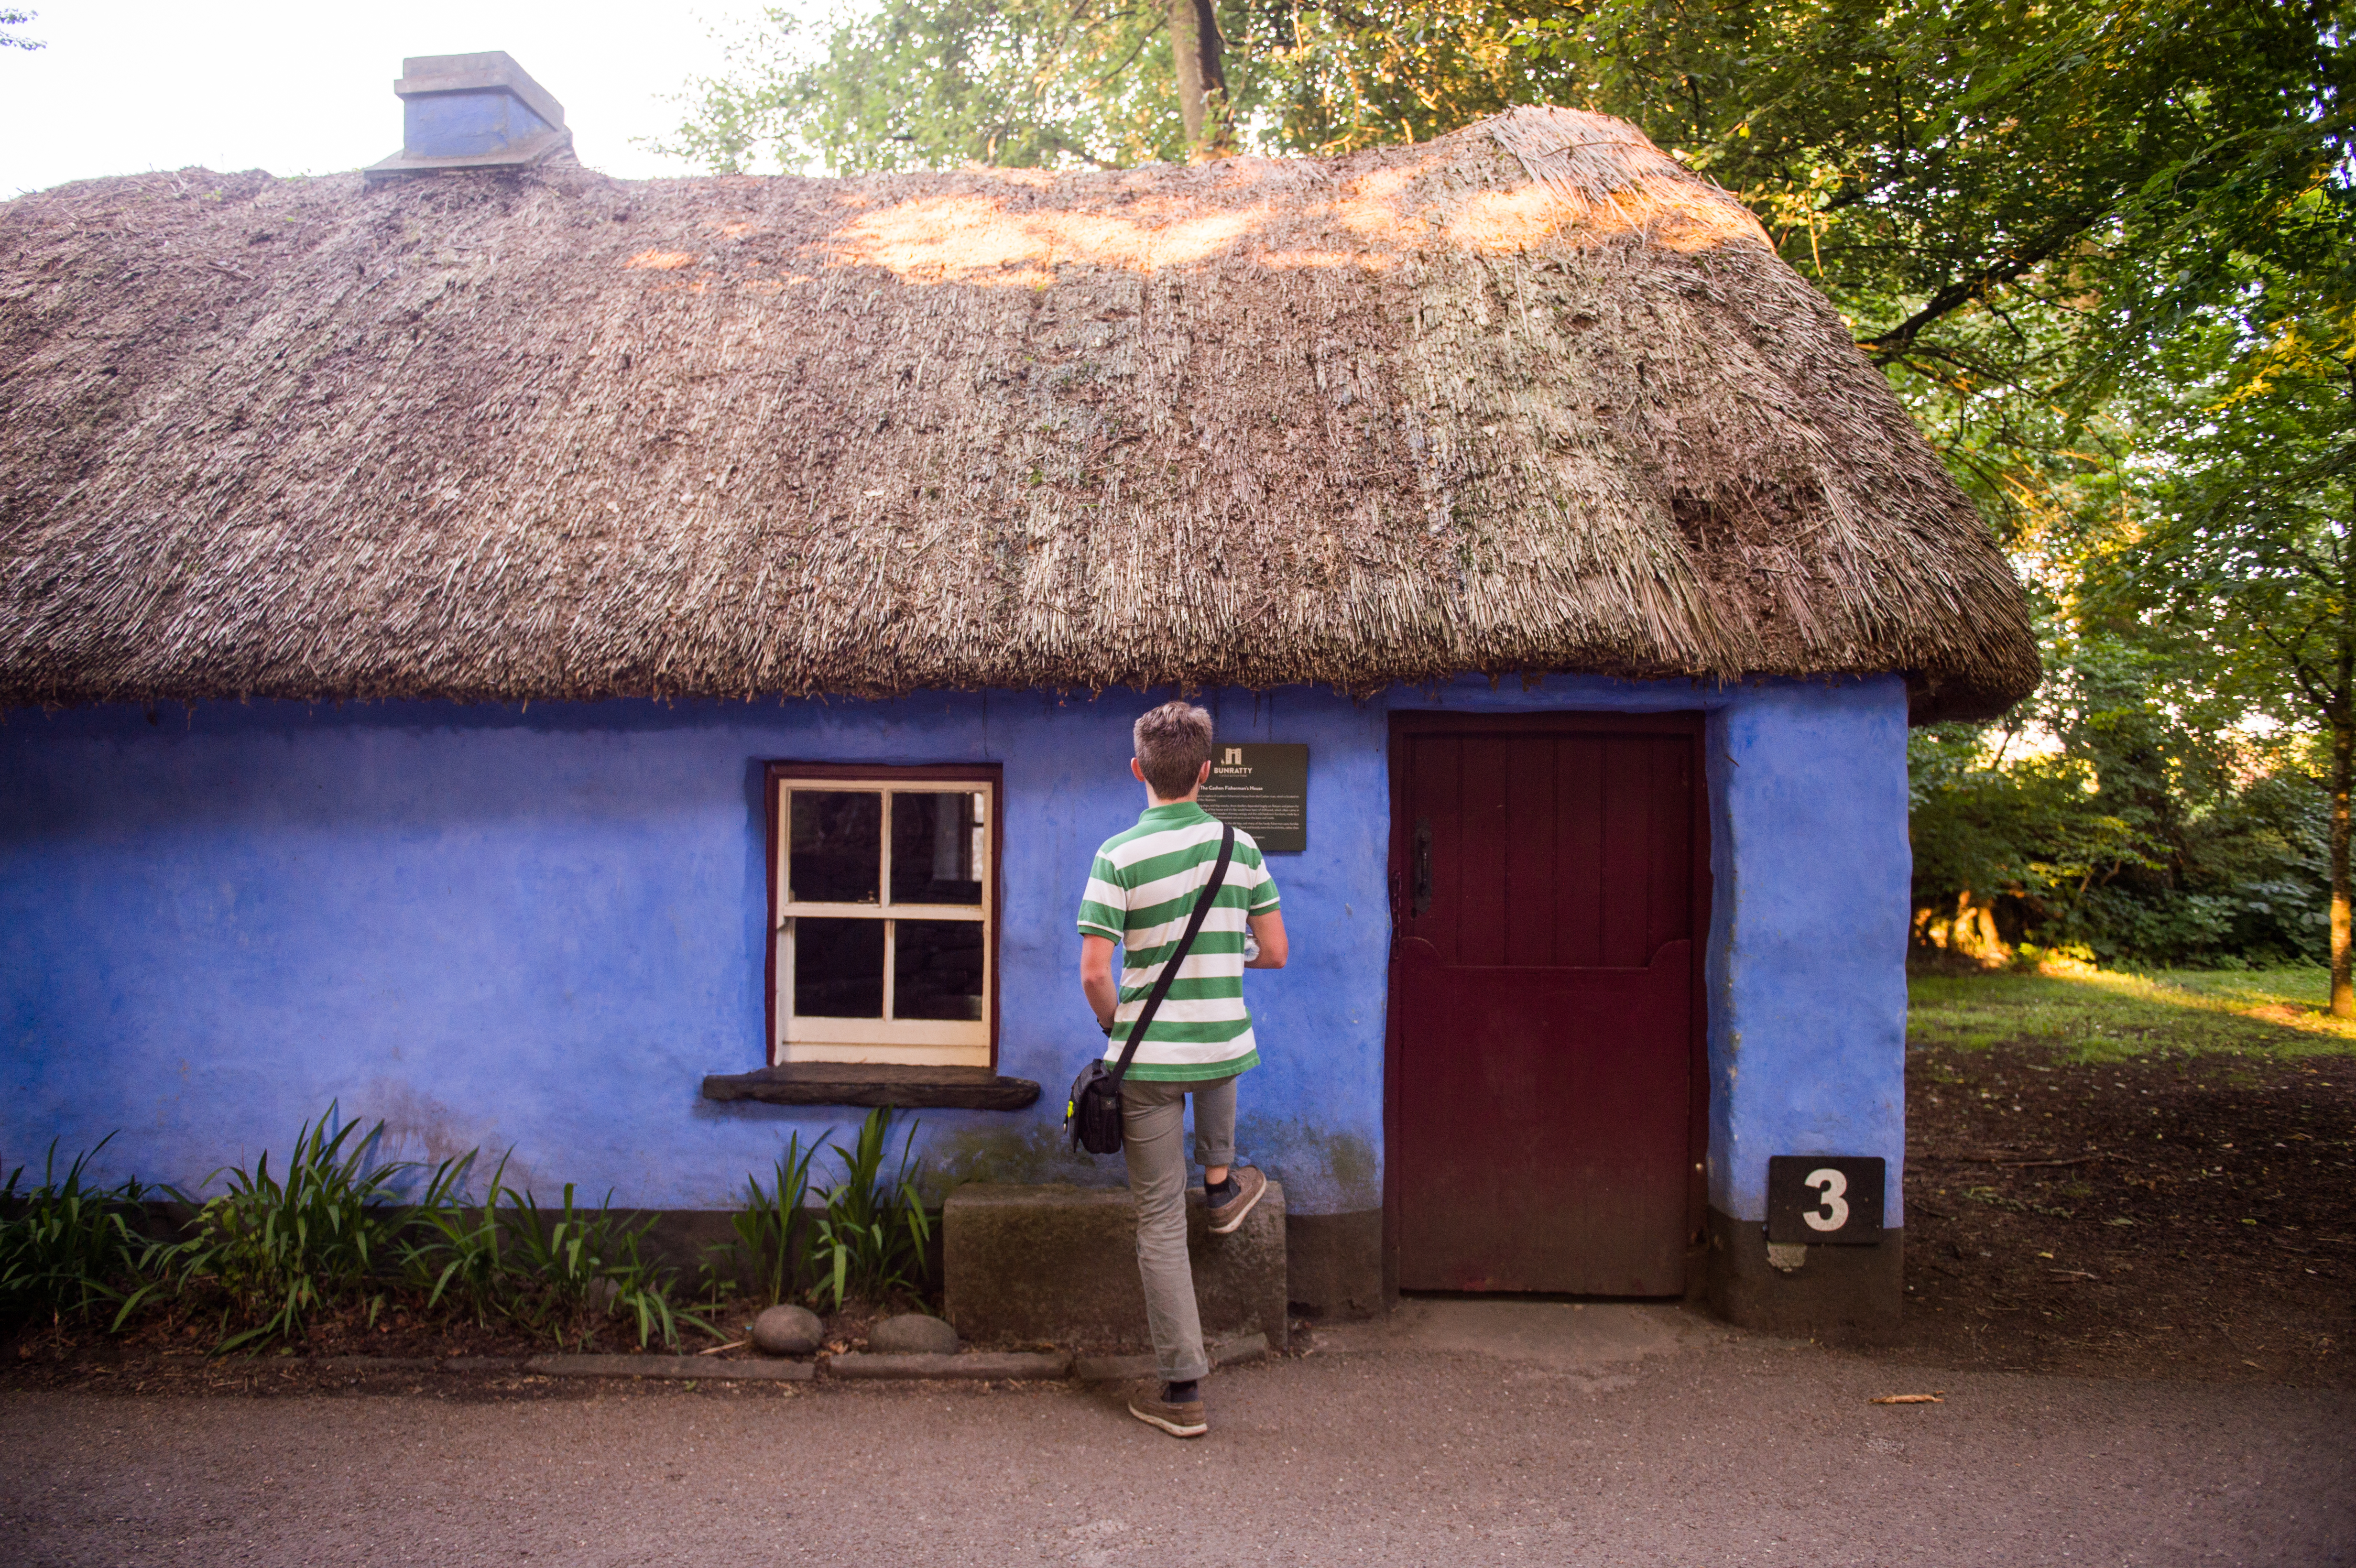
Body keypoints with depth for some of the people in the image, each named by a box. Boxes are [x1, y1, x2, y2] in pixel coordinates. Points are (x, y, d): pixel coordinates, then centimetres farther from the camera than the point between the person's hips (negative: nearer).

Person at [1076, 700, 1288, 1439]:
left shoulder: (1119, 856, -13)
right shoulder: (1240, 845, -2)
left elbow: (1094, 973, -15)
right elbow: (1275, 953, 3)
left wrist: (1113, 1023, 5)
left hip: (1148, 1059, -3)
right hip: (1226, 1049, 4)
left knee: (1160, 1221, 5)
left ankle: (1181, 1390, 11)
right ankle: (1221, 1185, 45)